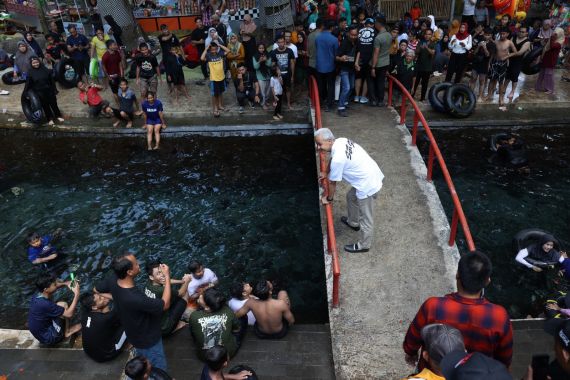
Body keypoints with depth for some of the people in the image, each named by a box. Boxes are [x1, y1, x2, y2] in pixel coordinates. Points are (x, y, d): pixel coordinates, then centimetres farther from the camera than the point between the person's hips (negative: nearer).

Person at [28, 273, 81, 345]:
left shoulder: (37, 295, -8)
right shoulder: (45, 304, -33)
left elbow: (53, 287, 14)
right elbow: (69, 314, -27)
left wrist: (65, 284, -4)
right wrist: (77, 294, -23)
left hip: (41, 332, 9)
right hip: (48, 338, -9)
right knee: (62, 305, -14)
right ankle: (67, 332, 3)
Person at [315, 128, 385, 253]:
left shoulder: (338, 159, -28)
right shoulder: (340, 141, -2)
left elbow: (332, 183, -13)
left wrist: (328, 198, 4)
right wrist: (327, 173, 35)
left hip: (368, 185, -10)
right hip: (371, 175, 10)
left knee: (365, 218, 9)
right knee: (351, 197, 32)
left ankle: (363, 245, 28)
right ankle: (353, 222, 54)